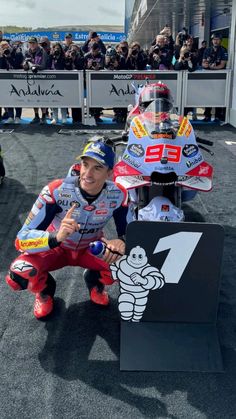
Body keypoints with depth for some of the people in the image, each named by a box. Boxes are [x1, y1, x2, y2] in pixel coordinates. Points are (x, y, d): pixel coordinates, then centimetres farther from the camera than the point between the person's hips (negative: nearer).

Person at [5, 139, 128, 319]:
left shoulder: (118, 195, -23)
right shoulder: (56, 191, -31)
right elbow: (22, 240, -33)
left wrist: (122, 242, -39)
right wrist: (56, 237, -54)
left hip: (91, 249, 2)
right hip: (56, 248, -2)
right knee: (19, 274, -30)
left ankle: (95, 282, 10)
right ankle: (45, 290, 8)